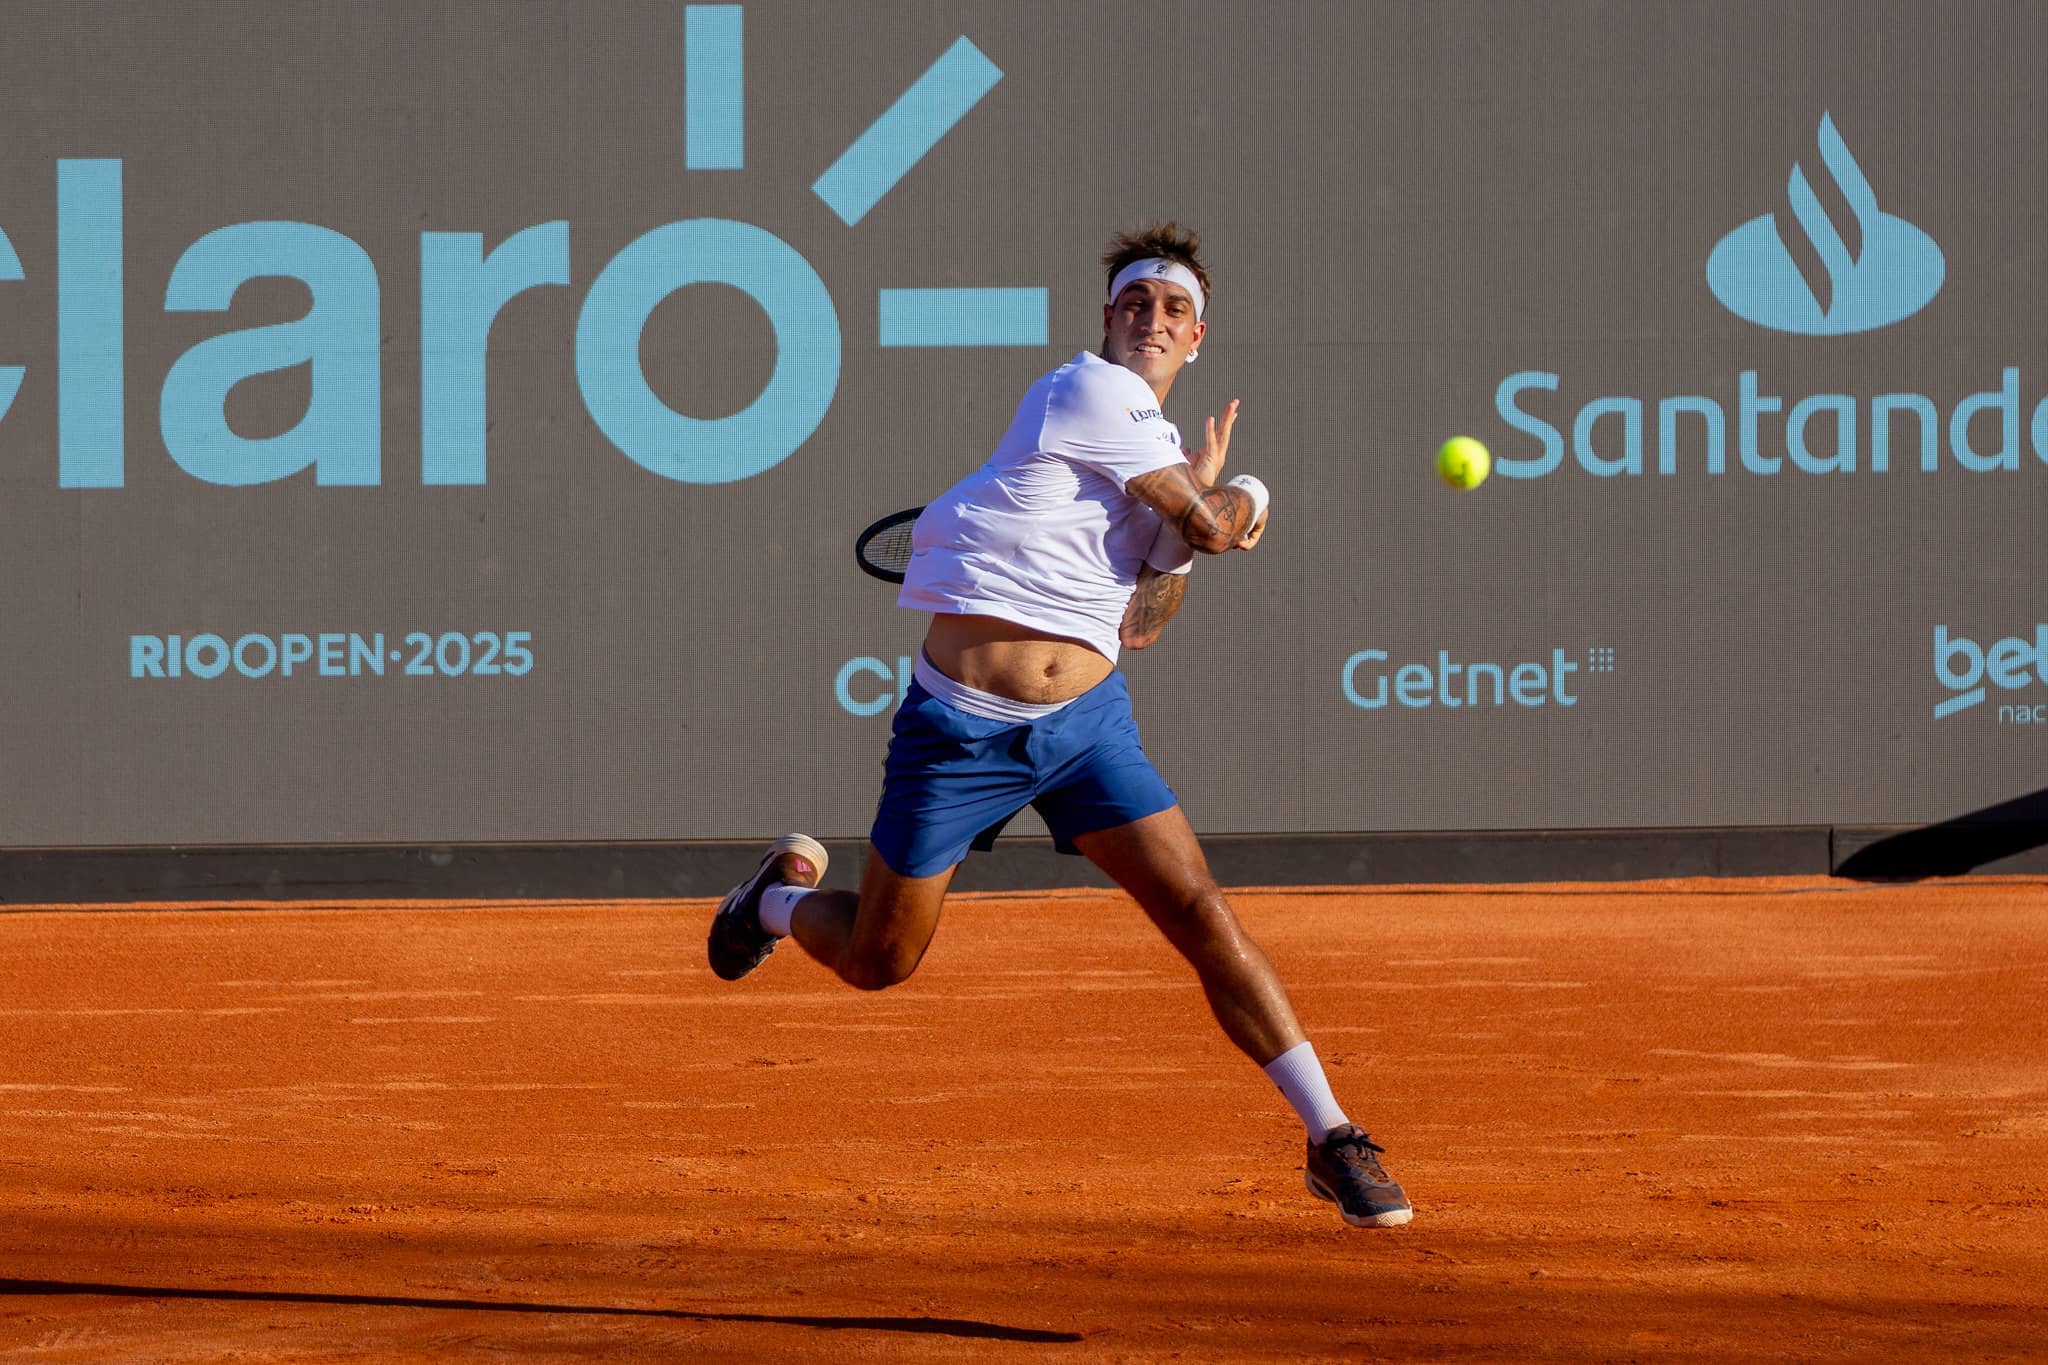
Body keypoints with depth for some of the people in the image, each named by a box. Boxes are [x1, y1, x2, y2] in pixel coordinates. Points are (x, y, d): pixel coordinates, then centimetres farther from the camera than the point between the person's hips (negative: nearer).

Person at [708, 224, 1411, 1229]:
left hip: (1086, 725, 5)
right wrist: (1240, 499, 10)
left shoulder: (1167, 466, 15)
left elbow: (1137, 625, 12)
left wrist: (1209, 503, 5)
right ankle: (783, 893, 44)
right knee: (877, 964, 8)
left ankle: (1332, 1142, -7)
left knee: (1203, 915, -10)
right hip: (960, 728, -5)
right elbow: (1222, 525, -13)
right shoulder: (1089, 392, -9)